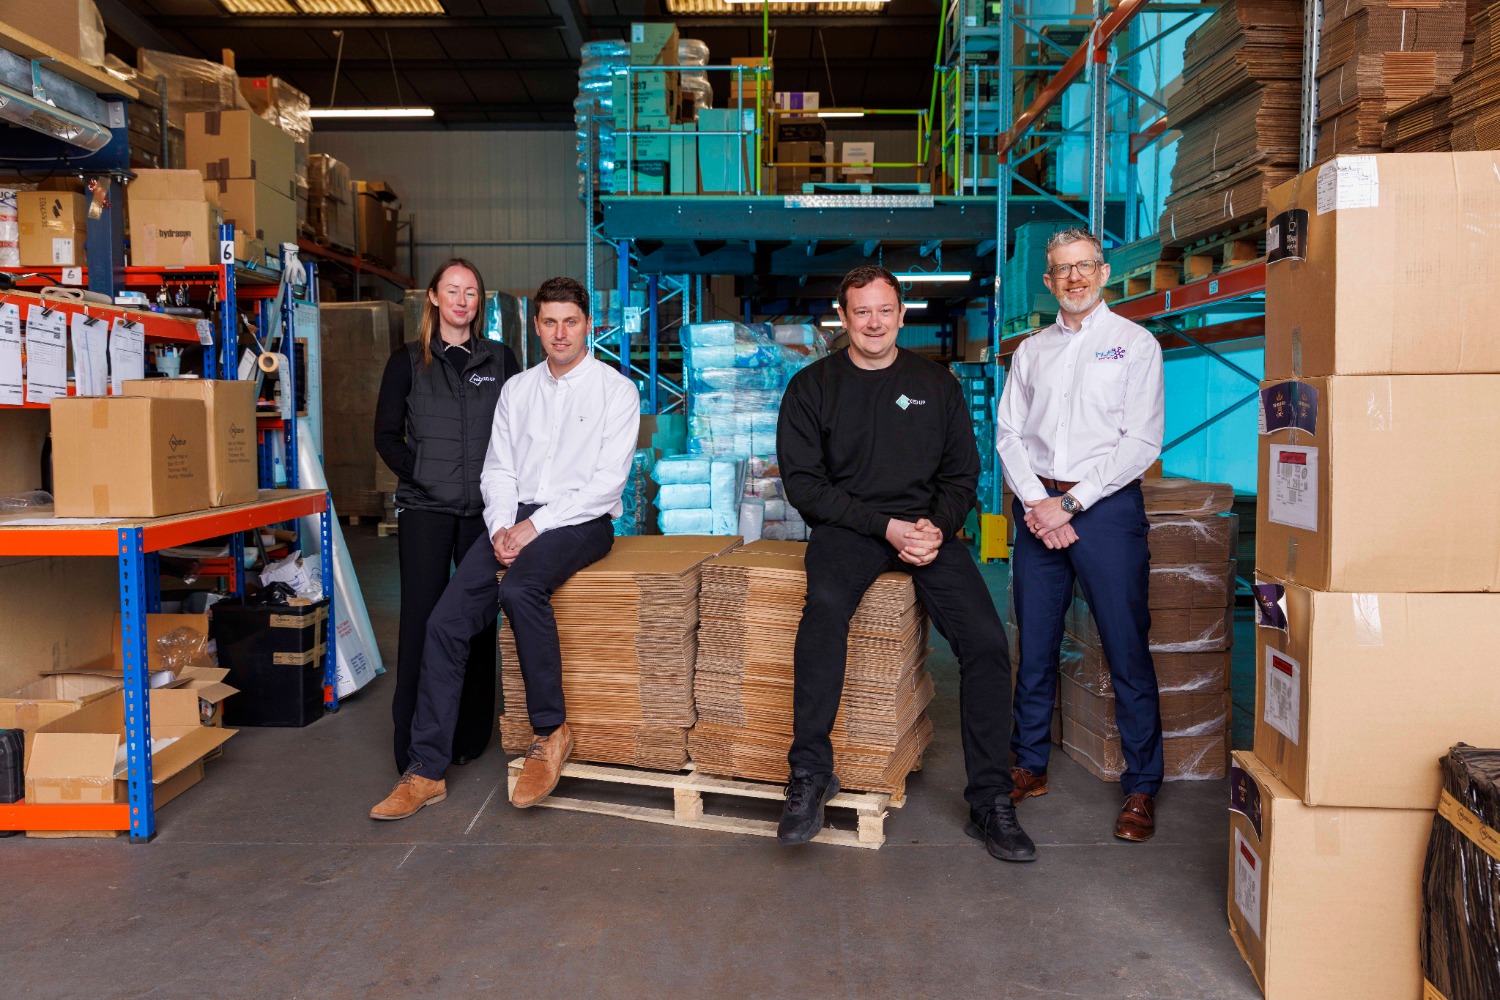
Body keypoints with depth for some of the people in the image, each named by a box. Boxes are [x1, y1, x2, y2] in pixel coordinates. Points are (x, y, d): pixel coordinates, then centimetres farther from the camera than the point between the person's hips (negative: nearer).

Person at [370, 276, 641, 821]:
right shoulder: (517, 389, 16)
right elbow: (498, 468, 13)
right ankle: (426, 771, -4)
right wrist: (502, 525, -7)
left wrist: (537, 525, -15)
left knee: (519, 588, -35)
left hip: (580, 521, -5)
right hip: (517, 520, 5)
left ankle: (550, 732, -18)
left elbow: (607, 480, -9)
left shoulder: (615, 389, 0)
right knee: (446, 621, -13)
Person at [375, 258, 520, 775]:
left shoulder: (501, 359, 10)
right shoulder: (407, 360, 6)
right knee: (421, 616, -2)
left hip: (483, 507, 1)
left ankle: (471, 736, 16)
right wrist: (422, 476, -7)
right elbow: (386, 435, 5)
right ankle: (414, 746, 6)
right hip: (425, 506, -1)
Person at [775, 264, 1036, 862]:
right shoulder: (813, 386, 6)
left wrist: (937, 527, -8)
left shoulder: (936, 384, 13)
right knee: (825, 604, -35)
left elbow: (962, 474, 14)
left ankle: (990, 801, -4)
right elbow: (803, 482, 0)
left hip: (927, 526, 2)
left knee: (986, 640, -18)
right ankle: (810, 773, -23)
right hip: (846, 524, -2)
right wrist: (884, 525, -11)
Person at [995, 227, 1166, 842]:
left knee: (1127, 652, -2)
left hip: (1106, 506, -3)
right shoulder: (1031, 351, 15)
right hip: (1037, 506, 4)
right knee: (1033, 648, 8)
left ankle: (1141, 790, 8)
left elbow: (1141, 443, -6)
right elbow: (1008, 433, 9)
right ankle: (1030, 768, 22)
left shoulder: (1135, 344, 3)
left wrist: (1069, 503, -12)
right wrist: (1035, 502, -7)